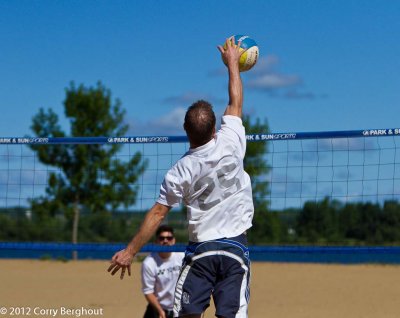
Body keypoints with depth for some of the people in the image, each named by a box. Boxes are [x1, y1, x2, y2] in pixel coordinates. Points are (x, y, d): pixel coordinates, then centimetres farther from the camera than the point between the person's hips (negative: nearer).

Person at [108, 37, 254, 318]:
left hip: (201, 250, 0)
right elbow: (236, 102, 11)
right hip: (236, 247, 1)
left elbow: (158, 213, -3)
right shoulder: (230, 143, -6)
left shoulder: (181, 170, -5)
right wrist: (232, 62, 25)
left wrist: (130, 251, 6)